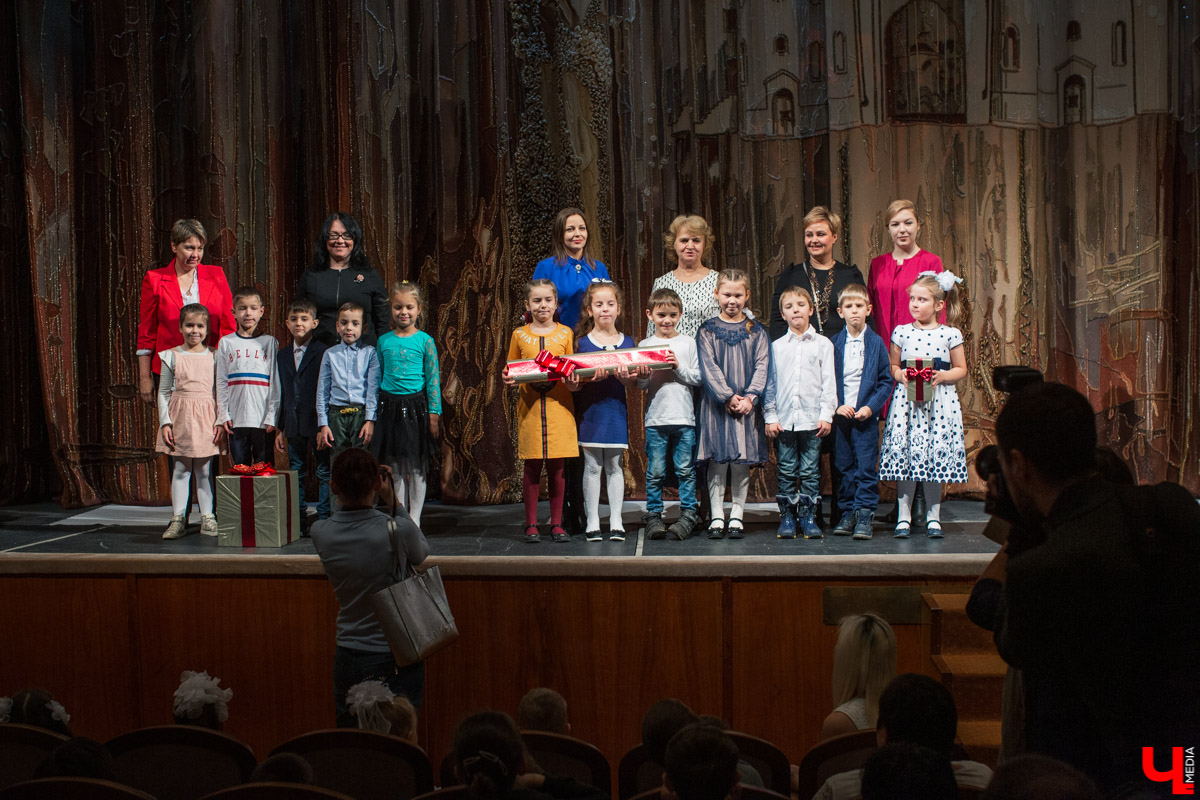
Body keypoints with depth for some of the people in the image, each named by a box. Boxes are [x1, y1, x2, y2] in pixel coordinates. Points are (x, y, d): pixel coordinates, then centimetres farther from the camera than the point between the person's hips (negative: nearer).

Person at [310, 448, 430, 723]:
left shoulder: (320, 533, -10)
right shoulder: (398, 530, -20)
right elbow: (421, 552, 3)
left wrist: (345, 495, 4)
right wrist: (393, 503, -1)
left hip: (348, 659, 3)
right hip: (397, 660, -3)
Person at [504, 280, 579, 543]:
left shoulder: (565, 334, 8)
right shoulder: (520, 335, 8)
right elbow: (510, 371, 14)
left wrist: (572, 378, -11)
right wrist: (508, 379, -8)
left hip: (558, 406, 0)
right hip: (530, 407, 0)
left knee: (556, 466, 3)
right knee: (532, 466, 1)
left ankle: (556, 523, 11)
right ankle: (531, 524, 9)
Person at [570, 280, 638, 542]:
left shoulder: (627, 343, 7)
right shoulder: (583, 343, 0)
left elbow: (633, 382, 3)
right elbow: (574, 383, -5)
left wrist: (626, 378, -19)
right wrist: (591, 377, -24)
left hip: (616, 410, 2)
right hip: (590, 410, -2)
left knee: (614, 465, 6)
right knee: (592, 466, 1)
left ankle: (615, 522, 11)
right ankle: (592, 522, 8)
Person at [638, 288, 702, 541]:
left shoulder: (688, 343, 7)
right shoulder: (645, 345, 8)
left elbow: (698, 377, 2)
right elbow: (640, 384, 5)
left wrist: (678, 367, -11)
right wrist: (651, 372, -14)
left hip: (684, 417, 0)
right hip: (655, 418, 0)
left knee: (685, 469, 1)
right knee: (655, 471, 1)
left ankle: (688, 515, 7)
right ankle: (654, 516, 8)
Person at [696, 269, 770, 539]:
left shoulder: (756, 330, 7)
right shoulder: (708, 330, 3)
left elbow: (762, 366, 2)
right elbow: (709, 368, -5)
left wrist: (749, 397, -12)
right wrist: (729, 397, -14)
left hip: (747, 405, 1)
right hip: (716, 404, -1)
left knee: (742, 462, 2)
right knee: (717, 461, -1)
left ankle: (736, 515, 10)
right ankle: (717, 516, 6)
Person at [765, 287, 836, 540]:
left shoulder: (823, 344, 6)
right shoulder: (776, 346, 8)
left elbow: (828, 382, 4)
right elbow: (770, 383, 8)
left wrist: (826, 415, -3)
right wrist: (770, 417, 1)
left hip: (812, 418, -1)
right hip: (784, 419, 1)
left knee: (810, 471, 2)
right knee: (786, 471, 5)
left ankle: (808, 516, 10)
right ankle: (787, 516, 11)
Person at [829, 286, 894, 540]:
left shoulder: (876, 343, 1)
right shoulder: (833, 344, 5)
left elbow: (886, 380, 1)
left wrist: (871, 406, -10)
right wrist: (836, 406, -7)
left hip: (866, 415, -2)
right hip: (839, 414, 2)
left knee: (866, 466, -4)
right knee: (844, 467, 7)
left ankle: (865, 514, 1)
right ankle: (848, 513, 15)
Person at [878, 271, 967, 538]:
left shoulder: (950, 334, 2)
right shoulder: (901, 332, 6)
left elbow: (961, 369, 6)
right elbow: (893, 366, 13)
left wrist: (942, 376, -12)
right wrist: (901, 375, -8)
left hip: (939, 401, -1)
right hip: (906, 400, 1)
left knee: (935, 457, 1)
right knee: (904, 454, -2)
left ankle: (933, 517, 12)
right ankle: (903, 517, 6)